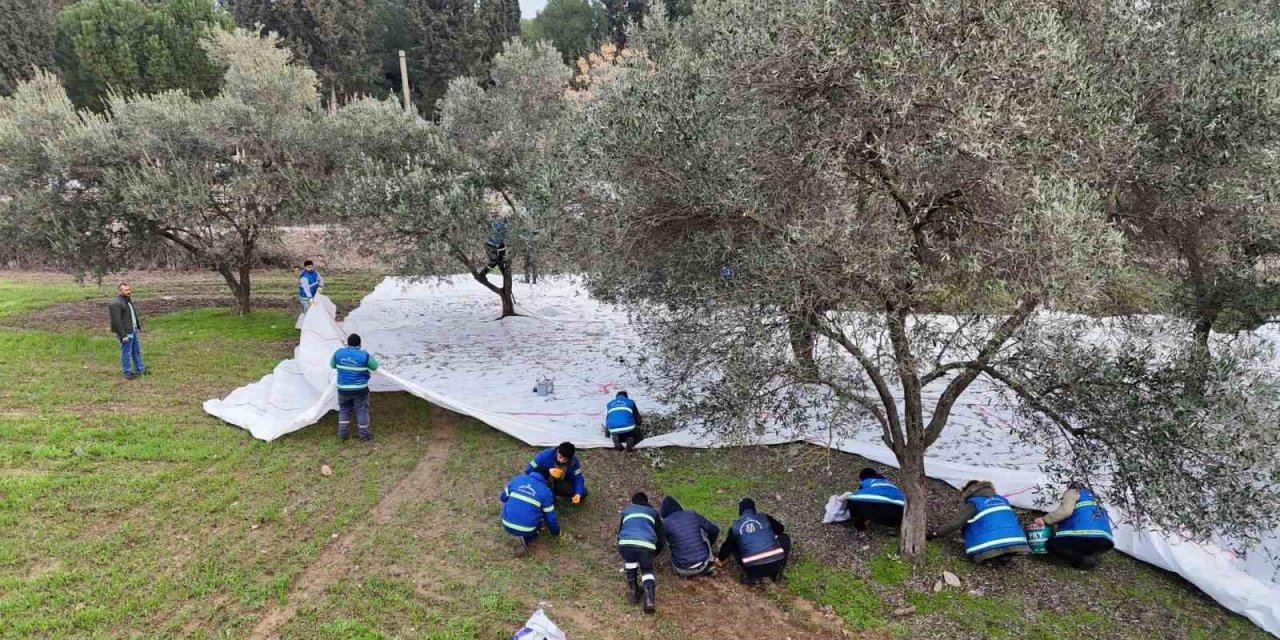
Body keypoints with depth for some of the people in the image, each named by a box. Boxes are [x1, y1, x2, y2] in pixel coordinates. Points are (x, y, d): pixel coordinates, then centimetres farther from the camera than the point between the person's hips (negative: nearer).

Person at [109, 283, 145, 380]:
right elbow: (116, 321, -22)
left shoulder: (129, 300, 9)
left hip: (133, 331, 9)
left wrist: (138, 326, 20)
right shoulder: (116, 303, -20)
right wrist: (123, 335, -23)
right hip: (125, 333, -9)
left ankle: (139, 369, 31)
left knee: (137, 350, 19)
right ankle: (127, 373, 11)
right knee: (126, 353, 1)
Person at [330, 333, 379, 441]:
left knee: (344, 410, 20)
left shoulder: (338, 353, -5)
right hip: (360, 388, -3)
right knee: (362, 410, 9)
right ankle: (364, 435, 17)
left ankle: (341, 433, 23)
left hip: (343, 388, 3)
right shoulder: (364, 355, -15)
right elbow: (375, 367, -1)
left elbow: (332, 365, 11)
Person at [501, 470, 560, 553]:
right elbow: (550, 517, 6)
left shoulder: (517, 479, 7)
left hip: (507, 525, 3)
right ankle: (526, 538, 2)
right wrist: (556, 532, 24)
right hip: (527, 530, -3)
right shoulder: (545, 491, 0)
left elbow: (503, 497, 20)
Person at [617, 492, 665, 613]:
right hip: (646, 545, -1)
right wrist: (653, 554, 43)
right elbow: (662, 539, 27)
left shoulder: (626, 511, 33)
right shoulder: (653, 512, 31)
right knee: (647, 570, 23)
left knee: (630, 561, 33)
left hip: (625, 544, 1)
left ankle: (634, 590, 22)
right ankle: (649, 597, -1)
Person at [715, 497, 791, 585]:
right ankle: (777, 572, 15)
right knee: (784, 537, 28)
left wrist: (720, 560, 45)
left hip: (754, 569, 0)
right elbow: (780, 529, 30)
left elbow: (727, 546, 25)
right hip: (776, 563, 0)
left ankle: (753, 577, 12)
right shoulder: (764, 517, 11)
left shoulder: (735, 526, 11)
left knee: (734, 547, 26)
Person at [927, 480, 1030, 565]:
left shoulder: (974, 504, 3)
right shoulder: (1001, 499, 21)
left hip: (992, 545, -6)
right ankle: (1005, 556, 4)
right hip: (1015, 543, 6)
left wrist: (936, 533, 4)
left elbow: (956, 523, -3)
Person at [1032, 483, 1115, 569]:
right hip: (1105, 542, 8)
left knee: (1051, 545, 8)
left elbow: (1065, 510, -8)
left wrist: (1044, 520, 1)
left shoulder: (1072, 492, 14)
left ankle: (1084, 560, -7)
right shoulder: (1094, 499, 37)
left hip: (1084, 536, -7)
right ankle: (1093, 556, 6)